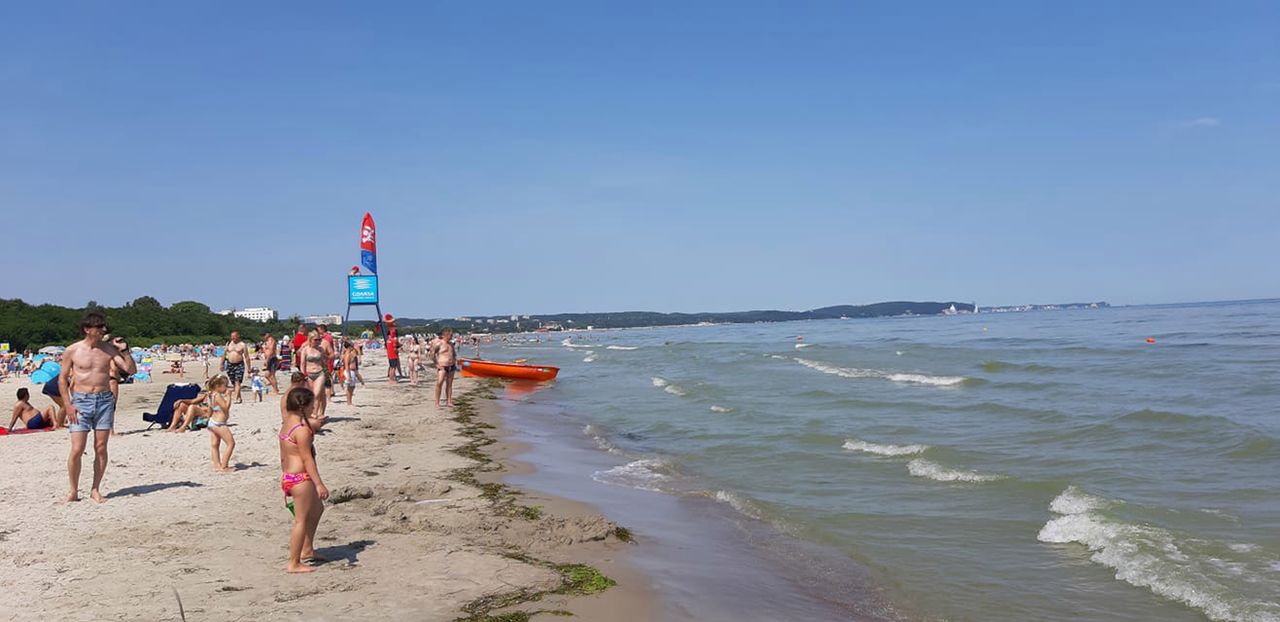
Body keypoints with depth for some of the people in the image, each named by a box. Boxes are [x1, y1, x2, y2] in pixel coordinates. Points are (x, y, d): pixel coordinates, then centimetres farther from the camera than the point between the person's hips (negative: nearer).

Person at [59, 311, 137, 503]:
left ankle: (95, 490, 15)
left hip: (104, 401, 2)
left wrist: (124, 351, -10)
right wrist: (68, 405, -5)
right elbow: (62, 379, 3)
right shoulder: (72, 351, -1)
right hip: (81, 401, -2)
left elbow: (131, 370, 3)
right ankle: (73, 491, 9)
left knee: (101, 448, 4)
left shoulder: (109, 348, 4)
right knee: (77, 450, -6)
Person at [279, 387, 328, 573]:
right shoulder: (302, 429, -19)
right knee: (301, 520, -1)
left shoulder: (285, 424, 9)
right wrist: (319, 484, -19)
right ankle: (294, 563, 6)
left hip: (287, 476, 10)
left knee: (317, 509, 24)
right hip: (301, 478, -10)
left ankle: (307, 551, 31)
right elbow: (307, 458, -20)